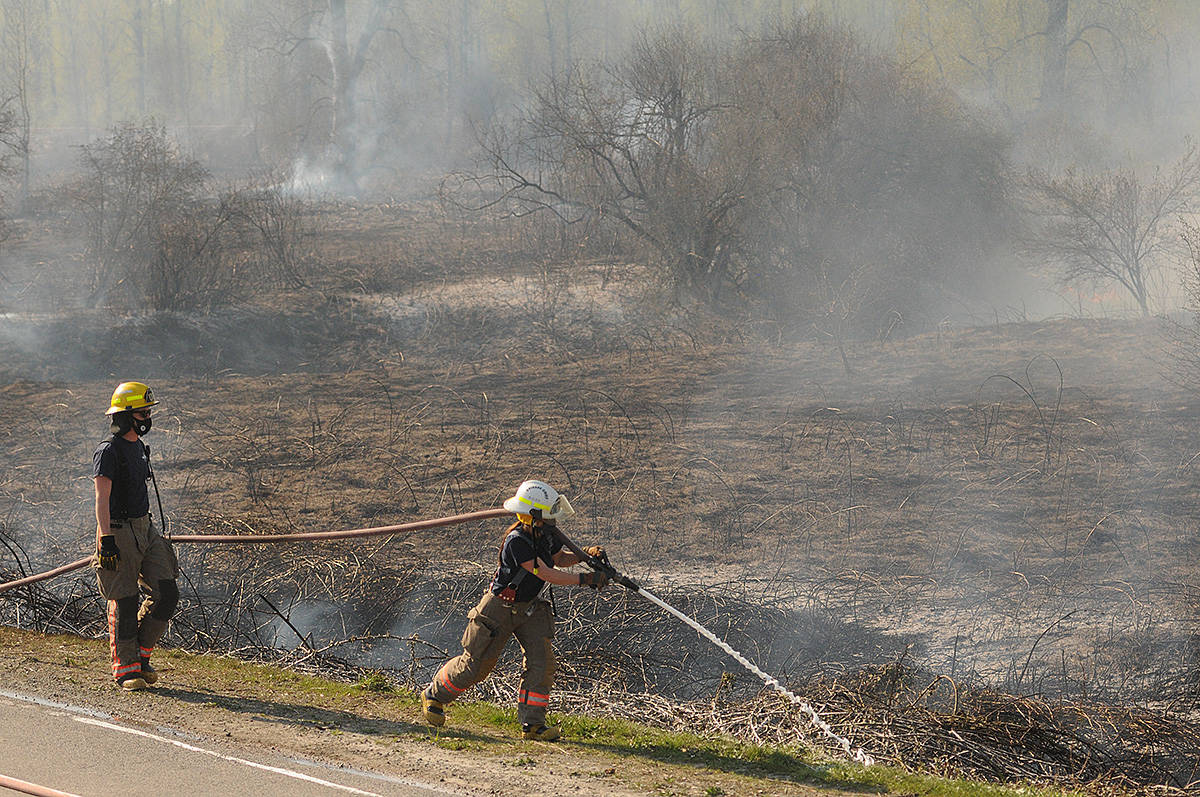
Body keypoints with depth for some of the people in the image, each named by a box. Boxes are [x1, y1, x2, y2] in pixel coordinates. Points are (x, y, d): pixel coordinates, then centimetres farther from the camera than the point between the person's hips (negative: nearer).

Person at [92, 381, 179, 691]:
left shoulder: (139, 447, 14)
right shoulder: (108, 450, -13)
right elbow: (102, 498, -18)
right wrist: (106, 540, -25)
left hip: (144, 527, 8)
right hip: (118, 530, -8)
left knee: (166, 594, 0)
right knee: (125, 604, -3)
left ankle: (140, 653, 15)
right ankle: (125, 668, 6)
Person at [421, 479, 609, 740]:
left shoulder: (546, 534, -6)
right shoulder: (517, 540, -31)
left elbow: (558, 558, 15)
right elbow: (546, 574, -32)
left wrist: (586, 554, -3)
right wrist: (585, 579, -31)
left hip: (530, 608, 7)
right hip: (500, 608, -7)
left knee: (542, 662, -7)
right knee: (476, 664, 4)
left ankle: (532, 723, 1)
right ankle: (434, 695, 28)